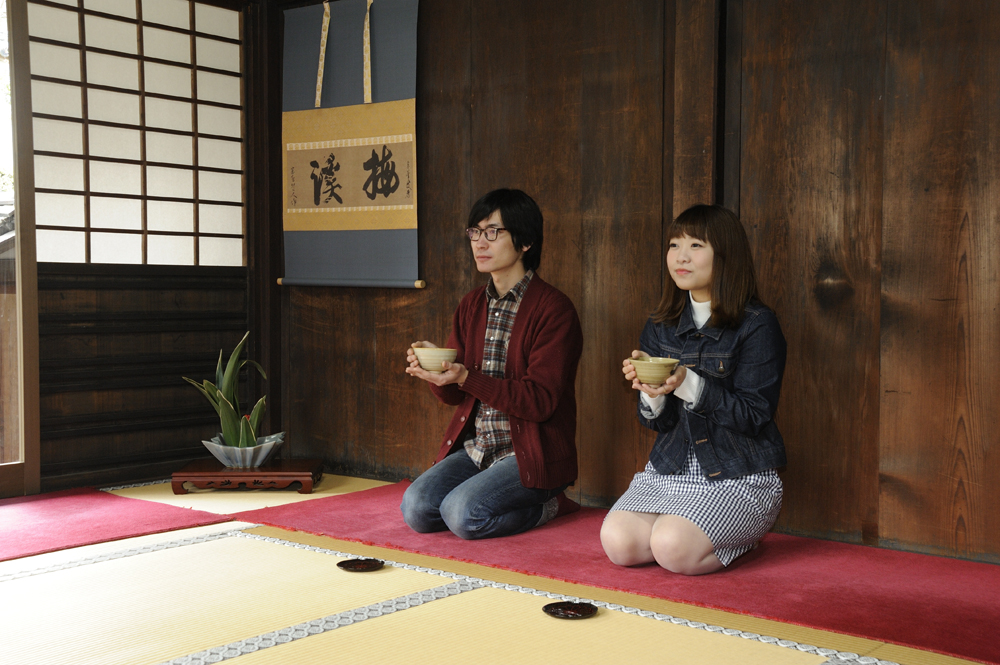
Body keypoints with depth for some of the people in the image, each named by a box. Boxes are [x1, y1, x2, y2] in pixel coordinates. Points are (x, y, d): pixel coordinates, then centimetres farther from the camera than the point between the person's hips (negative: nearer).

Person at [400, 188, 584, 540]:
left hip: (531, 454, -6)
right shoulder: (471, 306, 11)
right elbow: (454, 396, 13)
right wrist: (435, 371, -12)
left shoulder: (553, 309, -11)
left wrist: (464, 377, -27)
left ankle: (545, 506, 1)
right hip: (476, 447, 6)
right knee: (415, 508, -15)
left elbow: (541, 401, -18)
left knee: (462, 514, -25)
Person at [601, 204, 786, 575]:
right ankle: (683, 529, 10)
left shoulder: (758, 326, -10)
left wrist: (688, 384, -28)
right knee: (617, 542, -19)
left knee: (673, 548, -27)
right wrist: (651, 390, -18)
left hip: (740, 476, -5)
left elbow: (755, 416, -15)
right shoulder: (660, 327, 8)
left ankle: (740, 538, 5)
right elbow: (656, 422, 7)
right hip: (670, 470, 5)